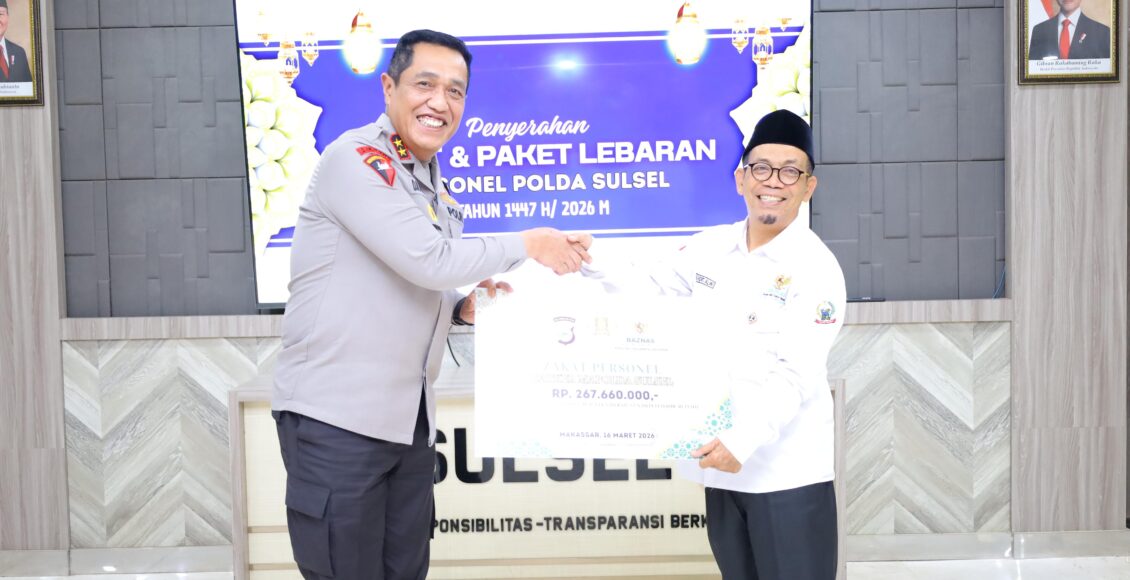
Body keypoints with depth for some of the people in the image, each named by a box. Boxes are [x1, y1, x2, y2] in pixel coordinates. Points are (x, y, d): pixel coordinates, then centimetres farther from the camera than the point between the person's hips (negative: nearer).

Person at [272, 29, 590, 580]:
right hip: (336, 415, -8)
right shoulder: (355, 158, -13)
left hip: (409, 419, 8)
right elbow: (427, 262, -21)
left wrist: (464, 308, 0)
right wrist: (529, 244, -10)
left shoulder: (434, 187, 13)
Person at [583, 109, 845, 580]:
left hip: (787, 471, -5)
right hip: (722, 461, 6)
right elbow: (645, 291, 13)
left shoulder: (817, 268, -12)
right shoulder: (710, 247, 5)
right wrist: (590, 265, -4)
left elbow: (798, 375, -19)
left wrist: (745, 438, -30)